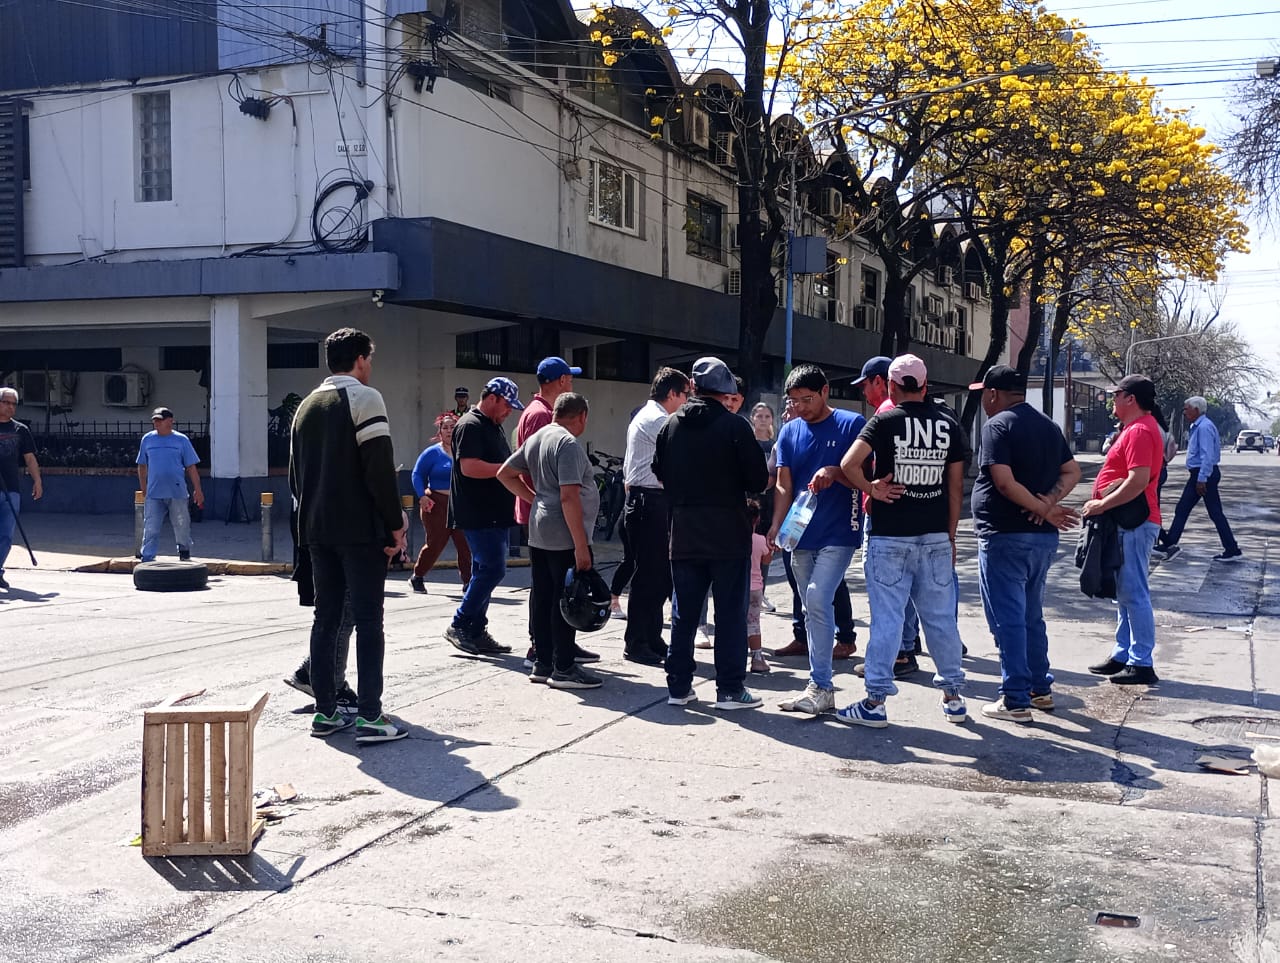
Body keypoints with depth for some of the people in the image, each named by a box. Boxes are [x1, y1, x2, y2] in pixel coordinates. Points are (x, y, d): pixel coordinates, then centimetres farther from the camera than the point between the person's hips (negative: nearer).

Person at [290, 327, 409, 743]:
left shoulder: (307, 405, 16)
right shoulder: (364, 398, -8)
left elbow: (295, 473, 19)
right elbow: (380, 468, -16)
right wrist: (396, 524, -12)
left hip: (318, 529, 7)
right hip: (361, 529, -7)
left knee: (325, 618, 10)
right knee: (368, 620, -5)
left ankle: (325, 712, 13)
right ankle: (370, 716, -7)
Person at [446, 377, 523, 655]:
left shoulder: (493, 427, 20)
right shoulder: (470, 425, -12)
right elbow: (469, 467, -23)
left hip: (495, 514, 10)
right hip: (478, 515, -10)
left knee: (485, 570, 10)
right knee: (493, 568, -12)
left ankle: (476, 632, 15)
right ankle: (459, 626, -5)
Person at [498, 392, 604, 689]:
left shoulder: (536, 438, 11)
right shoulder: (568, 444, -16)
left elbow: (505, 473, 18)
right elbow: (569, 497, -22)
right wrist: (581, 546, -21)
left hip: (538, 533, 9)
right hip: (564, 537, -9)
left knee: (542, 596, 12)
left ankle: (542, 663, 19)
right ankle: (564, 668, 4)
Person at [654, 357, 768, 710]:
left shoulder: (671, 425, 2)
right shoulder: (734, 426, -11)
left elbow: (660, 472, 10)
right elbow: (758, 479, -10)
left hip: (684, 533, 4)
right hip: (729, 534, -4)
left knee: (684, 612, 11)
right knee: (730, 613, 3)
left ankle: (678, 686, 15)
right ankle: (730, 688, 5)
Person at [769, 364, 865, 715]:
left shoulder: (852, 425, -4)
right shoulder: (789, 431, 9)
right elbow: (784, 487, 7)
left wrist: (835, 473, -24)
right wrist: (776, 527, -7)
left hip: (838, 534, -5)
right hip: (801, 535, 6)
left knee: (817, 599, -18)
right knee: (813, 608, 10)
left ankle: (820, 686, -12)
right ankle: (821, 688, 18)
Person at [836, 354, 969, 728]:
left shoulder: (885, 421, -5)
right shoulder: (949, 425, 6)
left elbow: (849, 464, -19)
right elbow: (956, 486, 8)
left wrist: (871, 488, -3)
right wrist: (950, 535, 15)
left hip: (890, 538, -3)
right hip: (936, 536, 4)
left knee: (886, 617, -1)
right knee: (941, 616, 11)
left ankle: (875, 702, 3)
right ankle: (953, 697, 18)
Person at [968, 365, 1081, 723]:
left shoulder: (998, 425, -12)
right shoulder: (1048, 426, 14)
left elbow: (1004, 482, -21)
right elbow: (1071, 472, 12)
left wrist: (1043, 508, -14)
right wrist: (1050, 502, -4)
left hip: (1006, 536, -8)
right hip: (1044, 537, 8)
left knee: (1008, 619, -3)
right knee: (1032, 616, 20)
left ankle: (1016, 700, -1)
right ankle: (1040, 689, 26)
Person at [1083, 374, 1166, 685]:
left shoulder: (1140, 431, -16)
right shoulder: (1135, 428, 19)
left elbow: (1138, 481, -26)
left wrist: (1101, 505, -20)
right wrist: (1101, 502, 10)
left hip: (1134, 523, -11)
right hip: (1126, 522, 11)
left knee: (1134, 593, -8)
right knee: (1124, 593, 15)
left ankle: (1142, 663, -4)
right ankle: (1123, 655, 23)